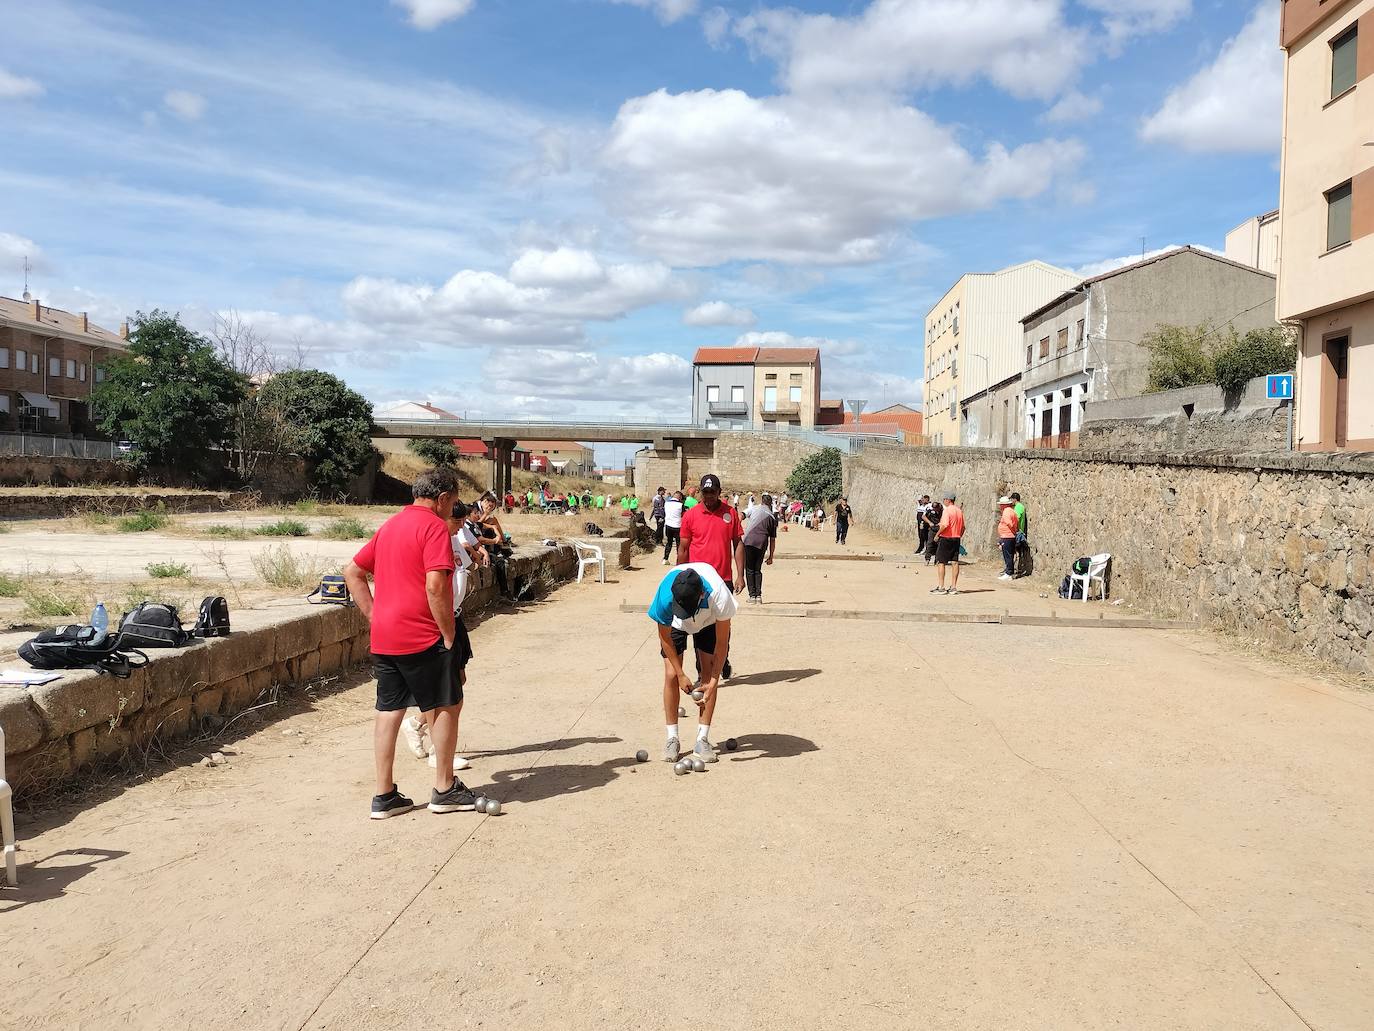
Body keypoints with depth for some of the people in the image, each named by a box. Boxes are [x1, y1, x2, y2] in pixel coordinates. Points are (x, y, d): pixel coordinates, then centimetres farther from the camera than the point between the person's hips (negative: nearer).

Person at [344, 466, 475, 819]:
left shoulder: (389, 526, 15)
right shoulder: (433, 526, -11)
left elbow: (352, 572, 18)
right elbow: (435, 585, -22)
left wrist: (375, 616, 14)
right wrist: (448, 633, -13)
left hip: (384, 639, 8)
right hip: (422, 637, -8)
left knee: (389, 710, 11)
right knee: (447, 706, 7)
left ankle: (384, 796, 15)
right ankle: (444, 790, 14)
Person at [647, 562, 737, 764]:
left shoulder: (719, 595, -43)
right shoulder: (665, 596, -40)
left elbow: (722, 642, -29)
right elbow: (665, 637, -21)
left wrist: (713, 681, -30)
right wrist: (681, 675, -19)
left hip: (709, 622, 0)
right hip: (674, 622, 0)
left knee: (708, 675, -10)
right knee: (671, 675, -11)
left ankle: (702, 739, -2)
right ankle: (672, 738, 1)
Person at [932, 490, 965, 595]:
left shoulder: (947, 510, -13)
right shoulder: (959, 510, 10)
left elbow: (945, 525, -24)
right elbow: (963, 527, 14)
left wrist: (937, 534, -13)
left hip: (945, 539, -7)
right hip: (956, 539, 7)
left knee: (941, 562, -1)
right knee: (955, 563, 6)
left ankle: (941, 587, -2)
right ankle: (954, 587, 8)